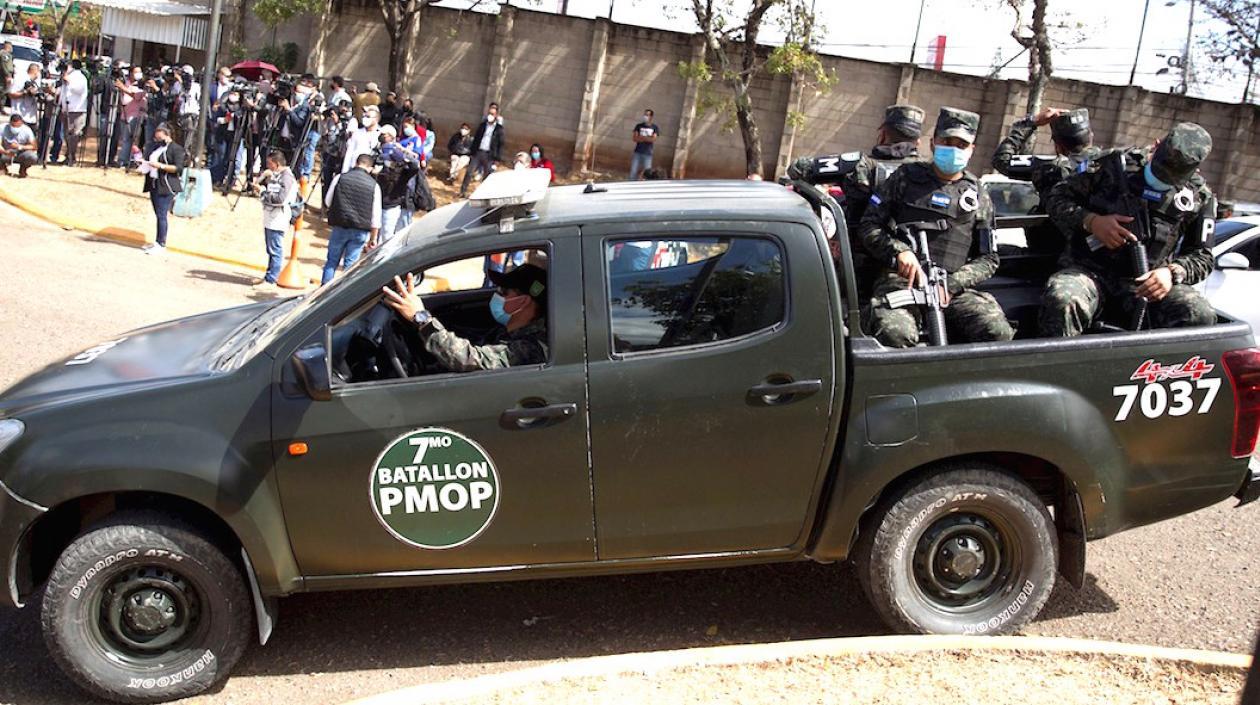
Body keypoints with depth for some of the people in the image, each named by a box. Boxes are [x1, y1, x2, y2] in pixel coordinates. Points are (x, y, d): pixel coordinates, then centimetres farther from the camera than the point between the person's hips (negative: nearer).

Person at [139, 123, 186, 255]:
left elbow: (179, 167, -14)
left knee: (162, 215, -9)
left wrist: (161, 166, -20)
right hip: (153, 185, 8)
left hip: (166, 187, -8)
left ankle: (161, 244, -5)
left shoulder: (176, 149, -7)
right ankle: (158, 241, 18)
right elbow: (147, 159, 28)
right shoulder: (154, 146, 18)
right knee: (158, 214, 12)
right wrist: (144, 164, 5)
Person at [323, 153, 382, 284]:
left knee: (332, 261, 13)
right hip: (361, 231, 0)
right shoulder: (374, 185, -4)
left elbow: (328, 202, 8)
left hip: (340, 227, 1)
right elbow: (376, 216, -2)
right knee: (350, 264, 6)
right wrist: (373, 238, 7)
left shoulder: (340, 178, -2)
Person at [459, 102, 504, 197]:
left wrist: (498, 157, -9)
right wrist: (472, 151, 6)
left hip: (489, 155, -3)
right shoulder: (482, 125, 10)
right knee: (469, 171, 0)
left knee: (487, 175, 1)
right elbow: (476, 138, 13)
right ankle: (463, 191, 6)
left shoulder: (499, 128, -1)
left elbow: (501, 143, -3)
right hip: (478, 152, 3)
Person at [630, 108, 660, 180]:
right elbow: (635, 138, -5)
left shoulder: (655, 128, 1)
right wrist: (648, 138, -12)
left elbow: (653, 139, -11)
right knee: (633, 171, 0)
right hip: (637, 152, 1)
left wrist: (641, 137, -8)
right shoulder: (639, 126, 5)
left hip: (648, 154, -1)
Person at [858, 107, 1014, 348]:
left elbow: (988, 259, 15)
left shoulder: (978, 195, 18)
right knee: (893, 333, -36)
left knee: (998, 333, -26)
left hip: (954, 287, 2)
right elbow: (868, 226, 10)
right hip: (900, 279, -2)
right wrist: (899, 251, -11)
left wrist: (953, 284, -5)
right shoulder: (907, 177, 14)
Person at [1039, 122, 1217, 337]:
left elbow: (1202, 257, 12)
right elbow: (1057, 198, 6)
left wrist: (1173, 272, -11)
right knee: (1061, 301, -37)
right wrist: (1091, 221, -13)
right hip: (1092, 270, -2)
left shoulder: (1200, 197, 8)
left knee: (1200, 315, -28)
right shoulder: (1117, 165, 4)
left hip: (1148, 282, 2)